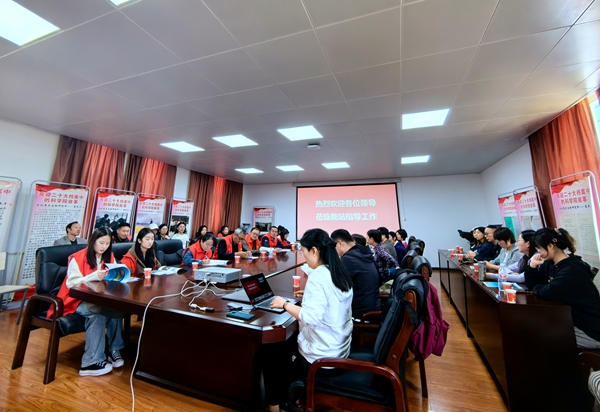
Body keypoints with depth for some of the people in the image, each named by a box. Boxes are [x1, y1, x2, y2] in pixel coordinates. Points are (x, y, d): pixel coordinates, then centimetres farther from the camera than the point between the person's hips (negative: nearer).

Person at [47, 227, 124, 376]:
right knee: (97, 313, -33)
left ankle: (114, 350, -11)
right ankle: (91, 362, -24)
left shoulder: (108, 257, 4)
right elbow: (71, 284, -17)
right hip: (76, 299, -4)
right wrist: (94, 276, -32)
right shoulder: (77, 258, -12)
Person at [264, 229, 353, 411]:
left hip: (321, 358, -8)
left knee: (272, 352, 15)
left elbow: (311, 317, -31)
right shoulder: (341, 273, 0)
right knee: (286, 343, 25)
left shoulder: (318, 275, -24)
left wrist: (285, 304, -19)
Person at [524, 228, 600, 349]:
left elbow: (548, 292, -30)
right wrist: (532, 266, -8)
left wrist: (536, 288, -9)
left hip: (590, 331, -7)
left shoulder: (573, 269, -25)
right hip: (570, 320, 7)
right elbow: (531, 284, 6)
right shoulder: (550, 264, 1)